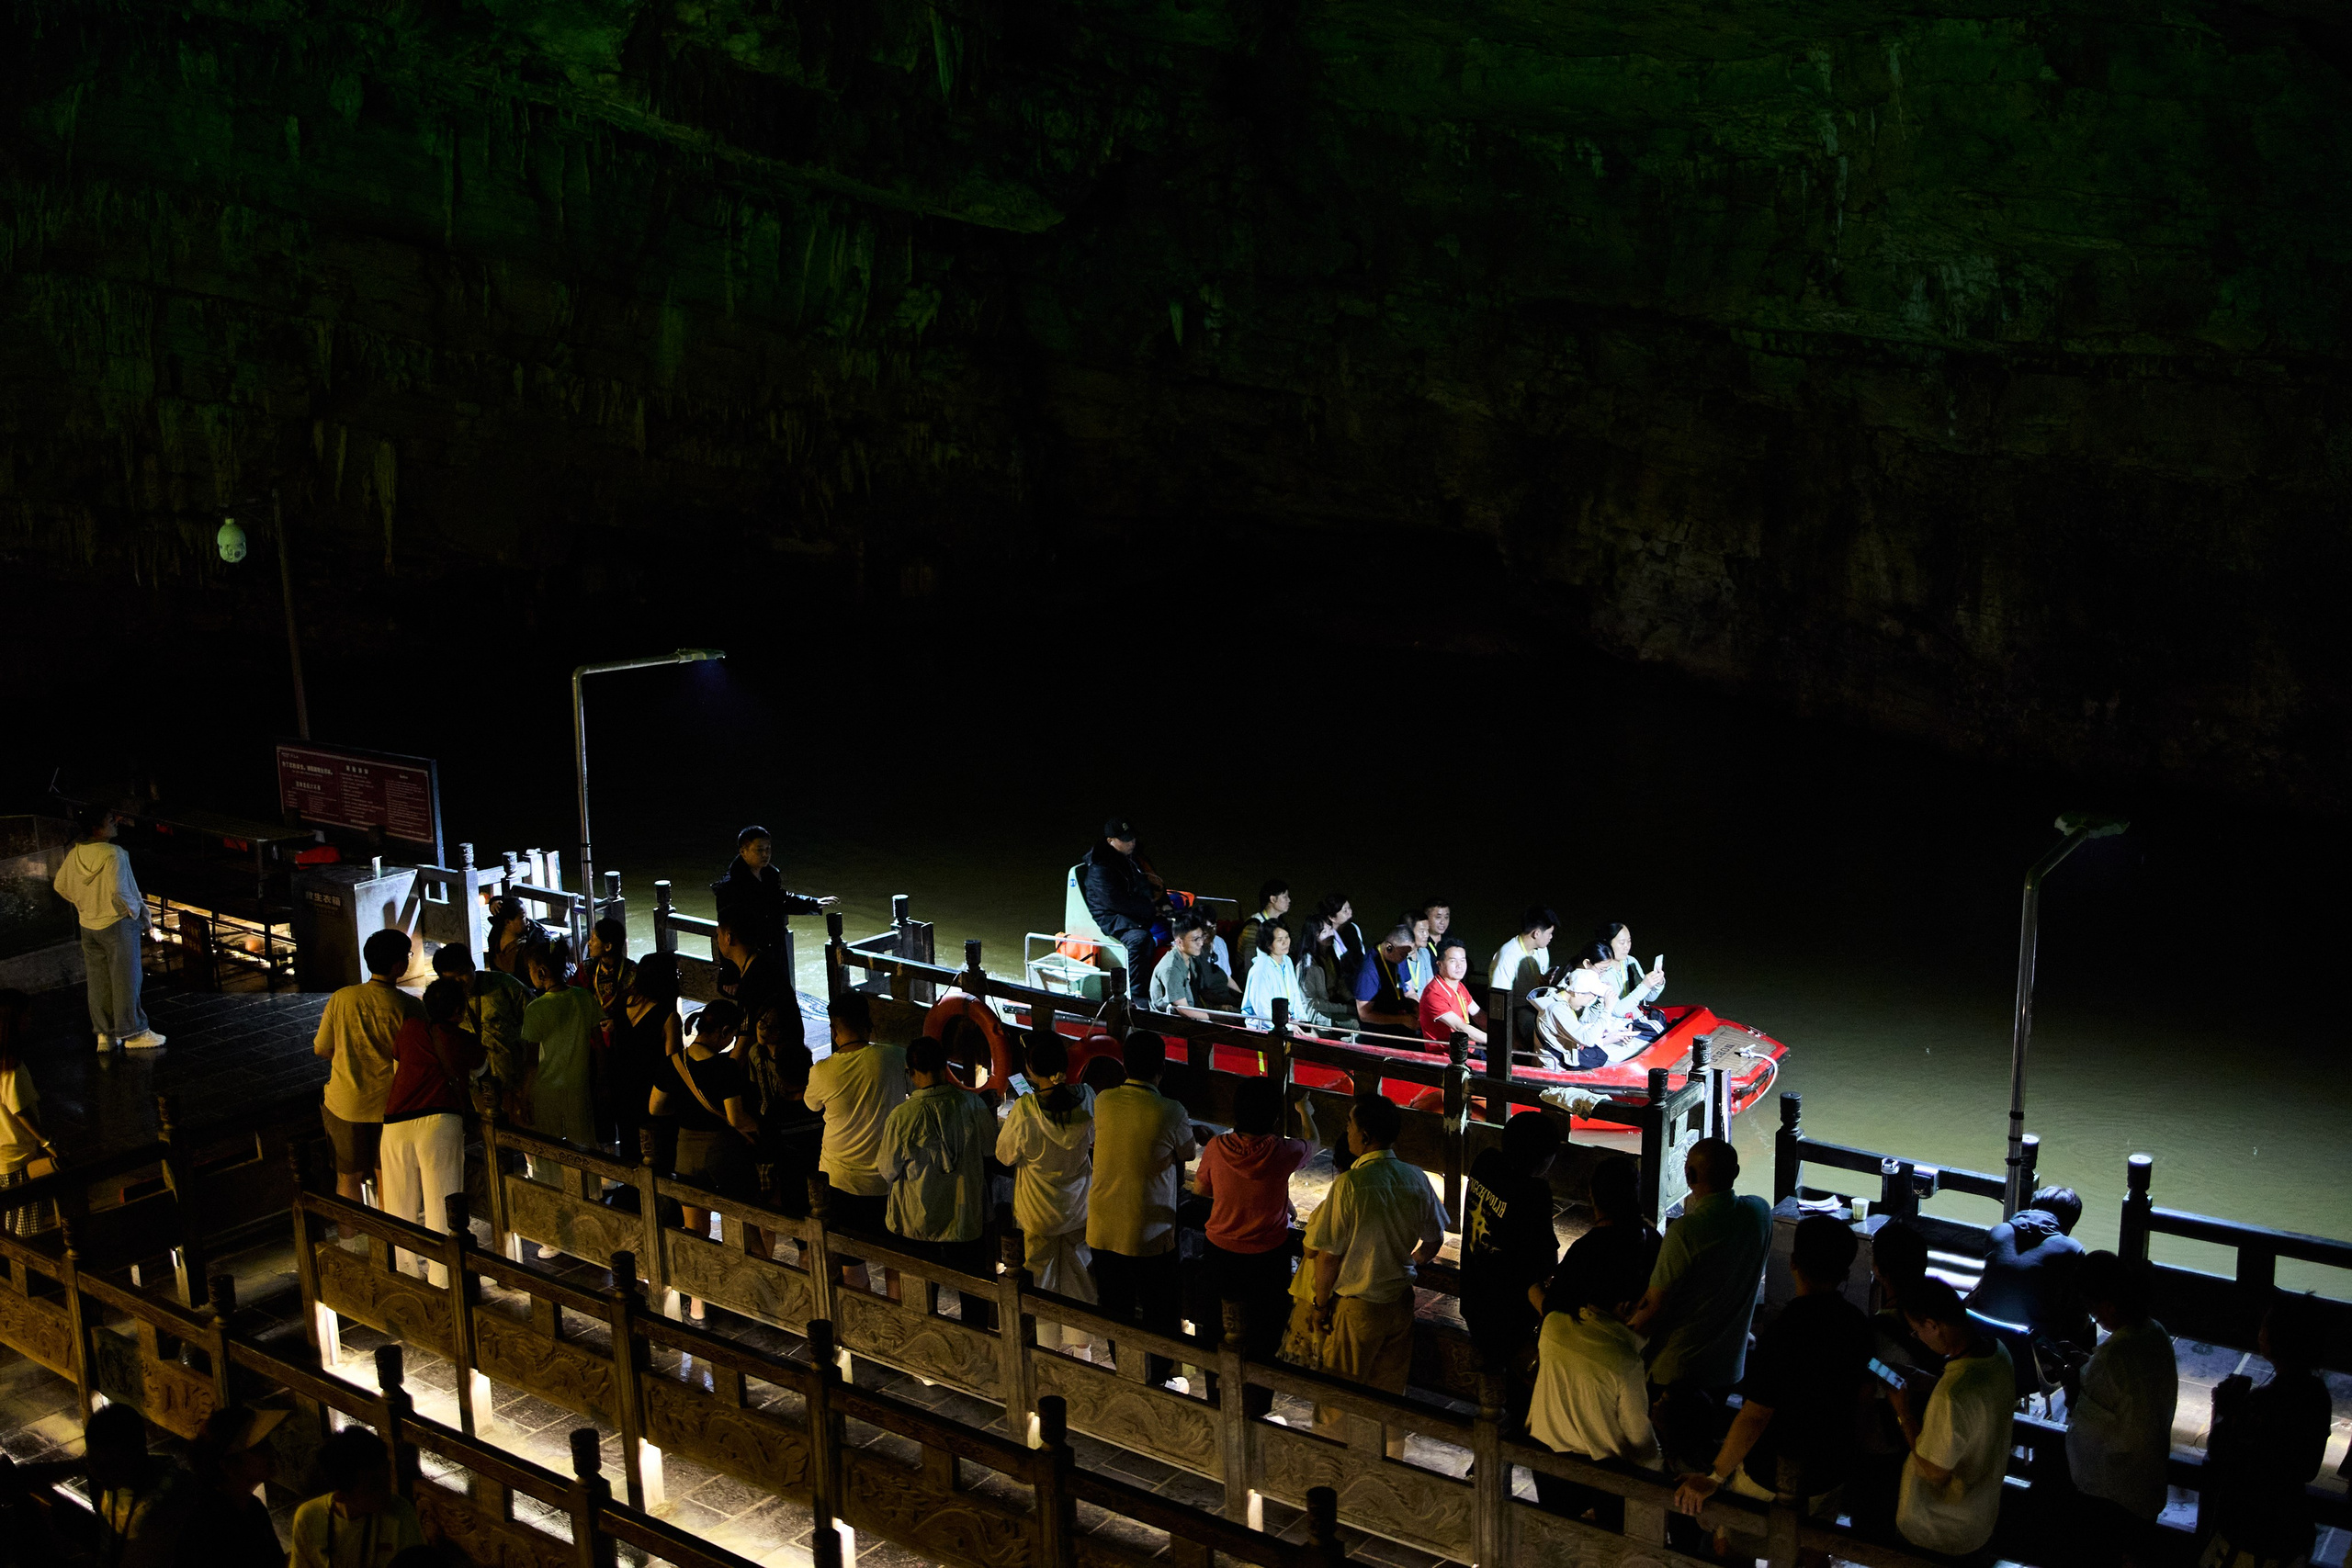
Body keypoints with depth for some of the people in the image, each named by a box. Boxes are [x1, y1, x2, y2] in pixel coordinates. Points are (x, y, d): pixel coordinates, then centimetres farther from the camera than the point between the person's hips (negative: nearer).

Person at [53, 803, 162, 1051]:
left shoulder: (74, 854, 1)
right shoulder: (112, 854, -21)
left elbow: (60, 885, 14)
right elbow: (119, 894, -26)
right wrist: (136, 912, -9)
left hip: (88, 926, 7)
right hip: (117, 922, -7)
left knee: (98, 982, 14)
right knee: (125, 980, 1)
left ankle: (105, 1034, 20)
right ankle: (133, 1033, 6)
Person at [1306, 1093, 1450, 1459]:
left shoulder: (1350, 1184, -24)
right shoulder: (1416, 1179, -6)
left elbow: (1329, 1255, -18)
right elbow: (1434, 1241, 6)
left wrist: (1321, 1305, -4)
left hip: (1356, 1306, -5)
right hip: (1400, 1301, 6)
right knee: (1390, 1391, 20)